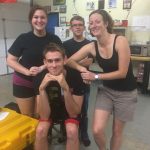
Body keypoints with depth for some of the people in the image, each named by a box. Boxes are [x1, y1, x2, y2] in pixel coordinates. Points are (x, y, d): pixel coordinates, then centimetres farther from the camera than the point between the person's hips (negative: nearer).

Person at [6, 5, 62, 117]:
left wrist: (43, 67, -16)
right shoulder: (23, 38, -8)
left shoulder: (54, 39, -4)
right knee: (27, 117, 11)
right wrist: (27, 71, -21)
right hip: (23, 84, -1)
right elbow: (10, 60, -5)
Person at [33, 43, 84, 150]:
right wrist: (42, 89, -40)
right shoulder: (40, 78, -25)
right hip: (49, 110, 1)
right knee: (40, 130, -24)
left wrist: (65, 89, -41)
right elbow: (45, 116, -26)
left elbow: (74, 113, -26)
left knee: (72, 131, -28)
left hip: (70, 110, -1)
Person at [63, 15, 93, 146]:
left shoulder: (89, 44, -2)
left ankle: (84, 134, 32)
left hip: (84, 83, 0)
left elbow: (89, 62, -14)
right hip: (69, 83, 1)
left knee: (83, 111, 12)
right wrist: (81, 62, -17)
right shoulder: (66, 44, 2)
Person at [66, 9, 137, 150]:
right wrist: (82, 69, -22)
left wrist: (95, 76, -20)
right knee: (97, 130, -5)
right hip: (106, 90, 3)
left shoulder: (120, 41, -20)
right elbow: (70, 61, -3)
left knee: (117, 131, 12)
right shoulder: (91, 46, -8)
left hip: (126, 93, -2)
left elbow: (122, 73, -21)